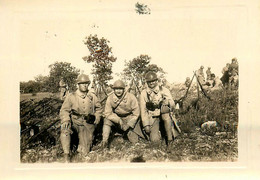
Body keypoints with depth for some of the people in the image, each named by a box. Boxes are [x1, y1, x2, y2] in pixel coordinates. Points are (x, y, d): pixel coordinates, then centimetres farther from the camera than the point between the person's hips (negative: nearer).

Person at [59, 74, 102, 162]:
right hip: (75, 122, -1)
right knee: (64, 129, -36)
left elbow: (98, 108, 21)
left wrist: (97, 118, 9)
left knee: (84, 152, -6)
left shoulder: (92, 96, 4)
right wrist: (66, 120, -23)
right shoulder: (71, 96, -5)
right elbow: (64, 110, -6)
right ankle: (66, 154, -24)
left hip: (87, 125, 1)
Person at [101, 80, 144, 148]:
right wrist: (119, 120, -27)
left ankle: (128, 132, 28)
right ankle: (104, 141, -17)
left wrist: (128, 125, -18)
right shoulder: (110, 98, -17)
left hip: (130, 119, -1)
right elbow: (107, 113, -16)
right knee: (107, 120, -28)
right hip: (117, 118, 1)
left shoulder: (131, 97, -20)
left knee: (134, 141, -5)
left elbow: (136, 113, -14)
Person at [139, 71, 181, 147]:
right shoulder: (144, 93, 0)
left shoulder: (164, 90, -2)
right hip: (152, 118, 0)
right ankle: (156, 132, 16)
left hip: (164, 115, 1)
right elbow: (143, 110, 1)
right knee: (155, 141, -22)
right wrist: (146, 125, -5)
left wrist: (167, 102, -34)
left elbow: (172, 104, -11)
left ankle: (169, 138, -24)